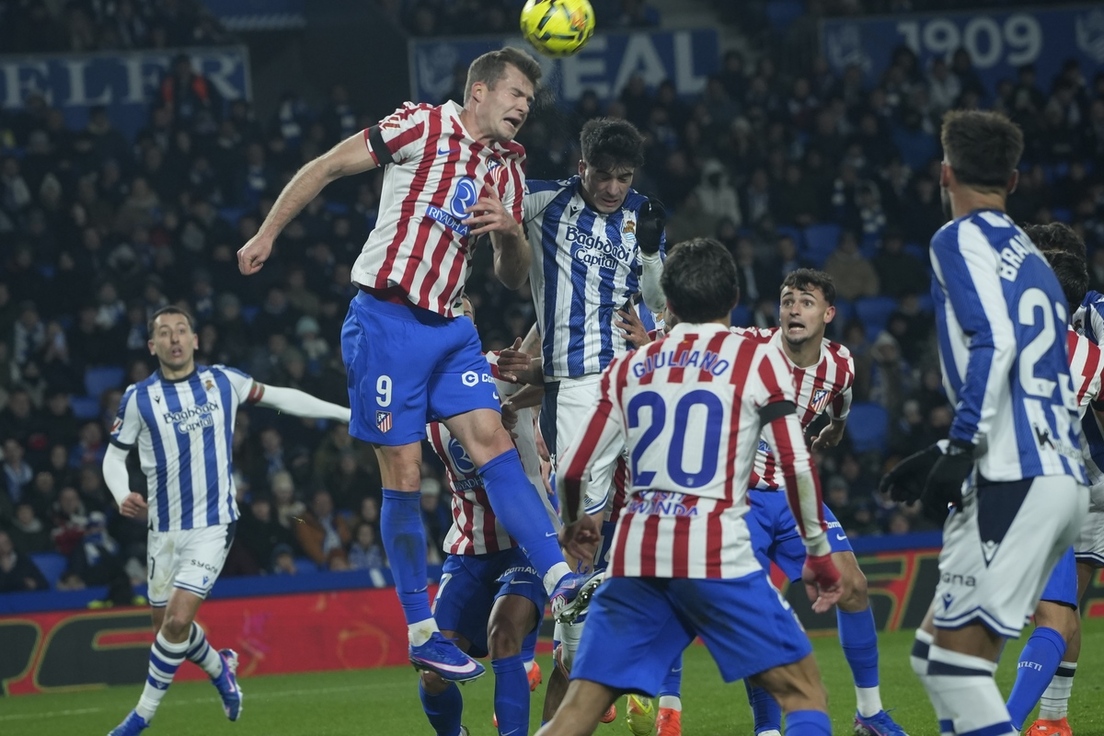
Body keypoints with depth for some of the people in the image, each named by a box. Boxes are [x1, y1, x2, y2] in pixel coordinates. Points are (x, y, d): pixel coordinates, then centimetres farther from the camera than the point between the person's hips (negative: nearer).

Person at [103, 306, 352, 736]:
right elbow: (114, 456, 6)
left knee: (177, 619, -16)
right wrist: (122, 496, -15)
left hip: (213, 526, -2)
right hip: (165, 528, 2)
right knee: (167, 623, 9)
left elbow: (279, 397, 12)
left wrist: (345, 413, 15)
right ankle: (220, 668, 41)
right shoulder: (138, 398, -3)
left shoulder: (223, 382, -1)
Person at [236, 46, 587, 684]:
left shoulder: (507, 168, 13)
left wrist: (510, 230, -5)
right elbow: (326, 168, -1)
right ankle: (422, 632, 3)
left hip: (449, 328, 6)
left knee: (493, 440, -10)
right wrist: (267, 235, 0)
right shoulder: (423, 126, -6)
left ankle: (561, 580, -20)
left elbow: (514, 277, 16)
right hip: (387, 324, -6)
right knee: (405, 474, -4)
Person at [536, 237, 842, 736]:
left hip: (635, 558, 4)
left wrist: (574, 523, 34)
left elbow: (572, 471, 13)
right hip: (716, 557, -3)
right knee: (803, 691, 5)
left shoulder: (628, 369, 13)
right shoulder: (757, 361, 2)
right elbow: (796, 467, -4)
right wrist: (818, 553, 8)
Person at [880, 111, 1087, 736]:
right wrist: (946, 456, 31)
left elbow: (995, 344, -17)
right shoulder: (1031, 255, 24)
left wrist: (961, 449, -20)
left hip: (1015, 484, -9)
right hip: (1065, 478, 9)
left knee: (955, 661, -11)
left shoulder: (962, 239, -1)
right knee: (937, 655, 13)